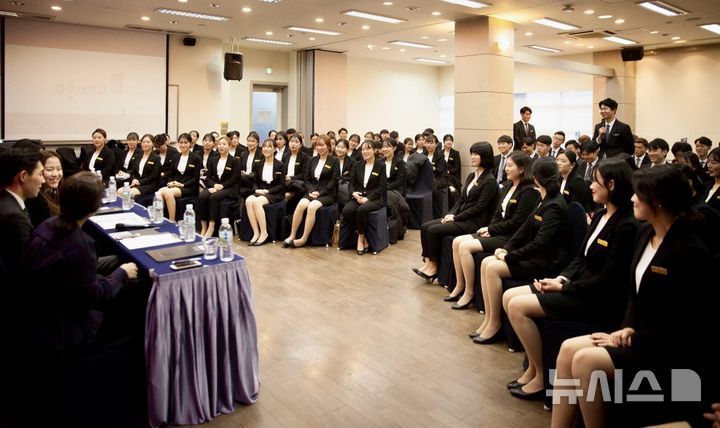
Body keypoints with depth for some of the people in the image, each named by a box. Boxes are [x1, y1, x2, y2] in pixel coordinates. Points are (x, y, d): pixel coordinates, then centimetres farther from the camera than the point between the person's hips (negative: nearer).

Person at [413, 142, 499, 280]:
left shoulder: (489, 181, -12)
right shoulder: (471, 176, 14)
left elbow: (479, 207, -17)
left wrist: (455, 218, -15)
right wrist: (451, 214, -2)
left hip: (474, 222, -8)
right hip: (460, 217, 8)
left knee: (433, 230, -20)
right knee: (425, 226, -7)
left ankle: (434, 267, -6)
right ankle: (428, 262, -9)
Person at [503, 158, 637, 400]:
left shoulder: (626, 226, -18)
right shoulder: (600, 216, 10)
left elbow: (606, 279, -21)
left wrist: (563, 287, -16)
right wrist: (561, 278, -5)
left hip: (598, 301, -9)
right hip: (578, 287, 9)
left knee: (518, 306, -19)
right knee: (509, 297, -1)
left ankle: (540, 376, -3)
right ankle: (532, 366, 7)